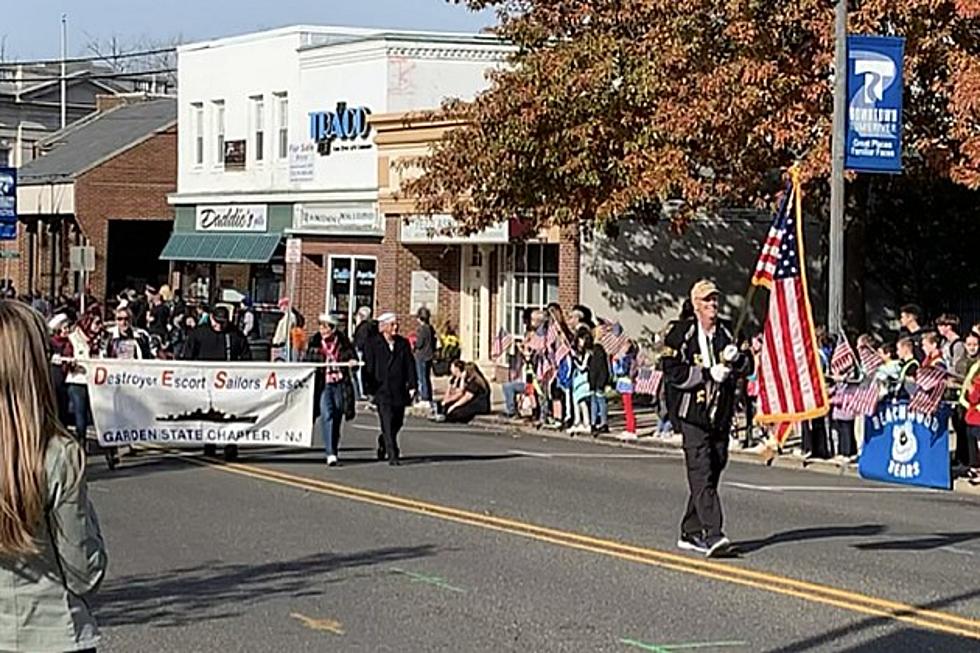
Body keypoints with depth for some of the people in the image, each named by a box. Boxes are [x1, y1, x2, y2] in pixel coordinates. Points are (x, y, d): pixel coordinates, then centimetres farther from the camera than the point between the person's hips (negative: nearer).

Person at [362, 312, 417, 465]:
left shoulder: (403, 343, 10)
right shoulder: (373, 344, 0)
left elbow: (410, 365, 9)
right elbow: (368, 367, -1)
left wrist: (412, 385, 1)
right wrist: (369, 388, -6)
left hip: (399, 390, 4)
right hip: (382, 389, -4)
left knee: (397, 422, 11)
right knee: (387, 423, -11)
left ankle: (383, 444, 38)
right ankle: (392, 455, -11)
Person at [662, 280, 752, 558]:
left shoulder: (727, 332, 12)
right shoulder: (681, 334, -3)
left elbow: (747, 367, 15)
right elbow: (672, 371, -10)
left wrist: (737, 359, -7)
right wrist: (707, 374, -16)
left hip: (721, 416, 6)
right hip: (692, 413, -6)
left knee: (713, 471, 9)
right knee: (701, 474, -14)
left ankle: (691, 533, 19)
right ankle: (713, 534, -22)